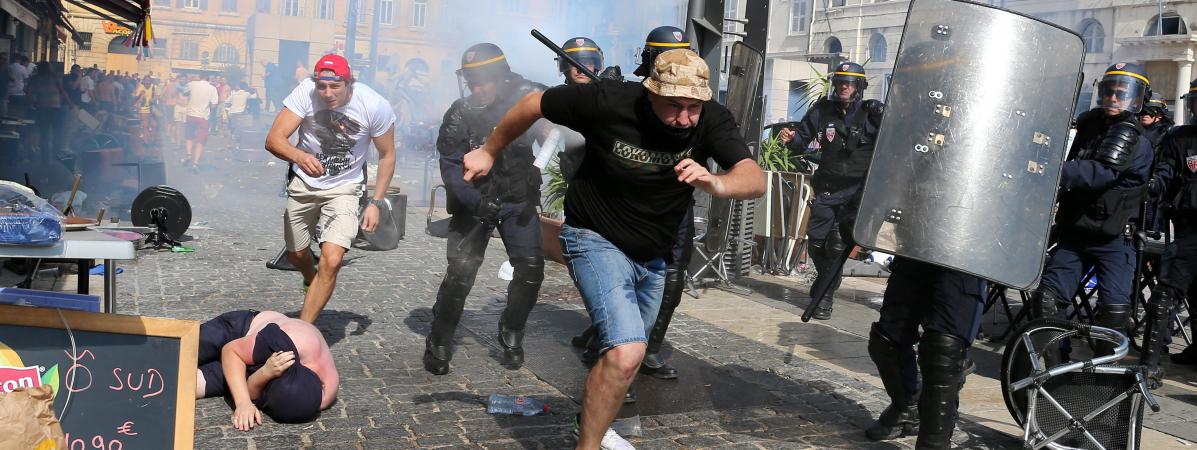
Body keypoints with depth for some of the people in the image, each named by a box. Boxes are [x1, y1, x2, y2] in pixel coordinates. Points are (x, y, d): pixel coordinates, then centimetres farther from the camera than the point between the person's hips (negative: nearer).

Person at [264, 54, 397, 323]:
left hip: (344, 189, -2)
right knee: (296, 256, 17)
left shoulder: (376, 106, -22)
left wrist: (375, 203, -12)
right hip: (303, 182, 2)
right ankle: (312, 286, 53)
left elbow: (387, 156, -7)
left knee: (331, 261, -20)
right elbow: (273, 139, -28)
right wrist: (299, 156, -49)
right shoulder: (306, 92, -23)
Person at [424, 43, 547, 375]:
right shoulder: (461, 113, -10)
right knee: (460, 272, -11)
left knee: (531, 268, -7)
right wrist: (475, 201, -28)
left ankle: (511, 332, 17)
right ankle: (439, 343, 6)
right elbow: (451, 166, -12)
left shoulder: (524, 101, -7)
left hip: (518, 201, 2)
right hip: (474, 201, -2)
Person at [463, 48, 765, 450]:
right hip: (596, 240, -5)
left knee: (627, 355, 23)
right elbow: (534, 104, -10)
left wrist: (717, 184, -55)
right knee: (626, 352, -25)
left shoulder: (712, 120, -19)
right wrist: (489, 152, 0)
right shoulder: (608, 101, -25)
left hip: (653, 257, 5)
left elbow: (755, 179, -32)